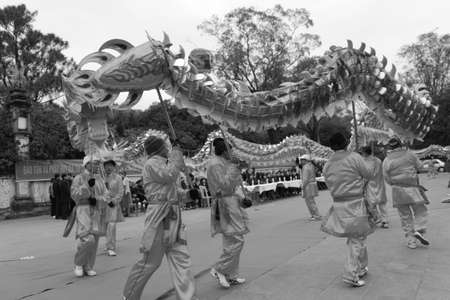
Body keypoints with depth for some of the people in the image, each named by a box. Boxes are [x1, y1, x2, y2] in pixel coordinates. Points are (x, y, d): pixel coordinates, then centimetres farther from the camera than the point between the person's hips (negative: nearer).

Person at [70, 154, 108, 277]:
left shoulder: (99, 178, 13)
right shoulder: (79, 178, -1)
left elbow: (105, 196, 8)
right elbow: (74, 195, -12)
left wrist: (96, 199, -11)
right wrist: (88, 185, -21)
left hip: (97, 213, 5)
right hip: (84, 211, -5)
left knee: (94, 241, 6)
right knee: (87, 239, -17)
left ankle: (88, 267, 19)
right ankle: (79, 264, 6)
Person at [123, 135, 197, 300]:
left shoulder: (164, 163, 19)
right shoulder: (151, 164, -9)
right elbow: (169, 176, -22)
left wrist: (175, 159, 17)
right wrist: (176, 156, -8)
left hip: (173, 215, 9)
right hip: (159, 215, -9)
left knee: (181, 257, 4)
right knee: (151, 260, 1)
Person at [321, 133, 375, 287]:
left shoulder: (327, 166, 4)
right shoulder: (354, 157, -11)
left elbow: (331, 185, 9)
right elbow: (368, 176, -2)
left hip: (338, 204, 6)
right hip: (355, 204, -6)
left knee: (355, 238, 20)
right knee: (357, 240, 2)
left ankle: (361, 268, 31)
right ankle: (351, 275, 2)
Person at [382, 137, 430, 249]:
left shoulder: (387, 161, -1)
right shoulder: (410, 154, -1)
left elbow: (388, 179, -1)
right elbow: (419, 167, 12)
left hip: (398, 191, 1)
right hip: (412, 188, -1)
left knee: (405, 217, 9)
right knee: (420, 212, 14)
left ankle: (411, 241, 9)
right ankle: (419, 231, -7)